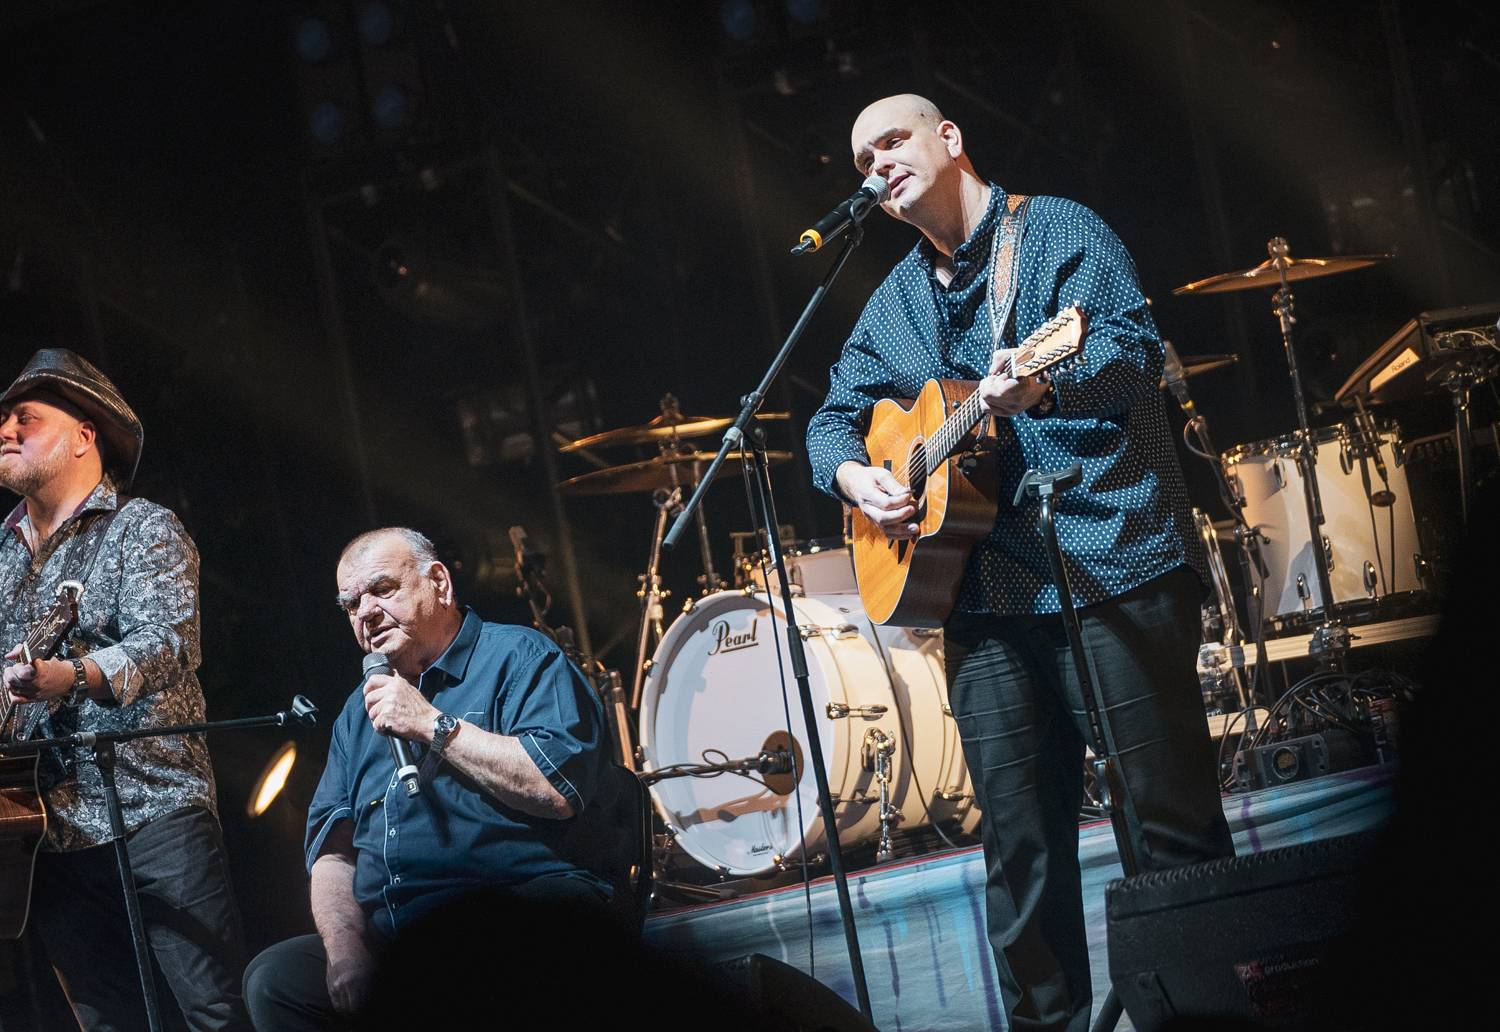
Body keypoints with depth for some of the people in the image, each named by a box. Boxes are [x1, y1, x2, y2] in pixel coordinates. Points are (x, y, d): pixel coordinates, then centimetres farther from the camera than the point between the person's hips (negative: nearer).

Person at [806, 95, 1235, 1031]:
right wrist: (854, 475, 1)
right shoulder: (893, 304, 20)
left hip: (1112, 564, -6)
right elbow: (835, 416, 24)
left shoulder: (1059, 232, 2)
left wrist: (1046, 386, -32)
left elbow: (1136, 345, -12)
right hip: (985, 594, 6)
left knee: (1174, 819, -5)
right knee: (1020, 843, 6)